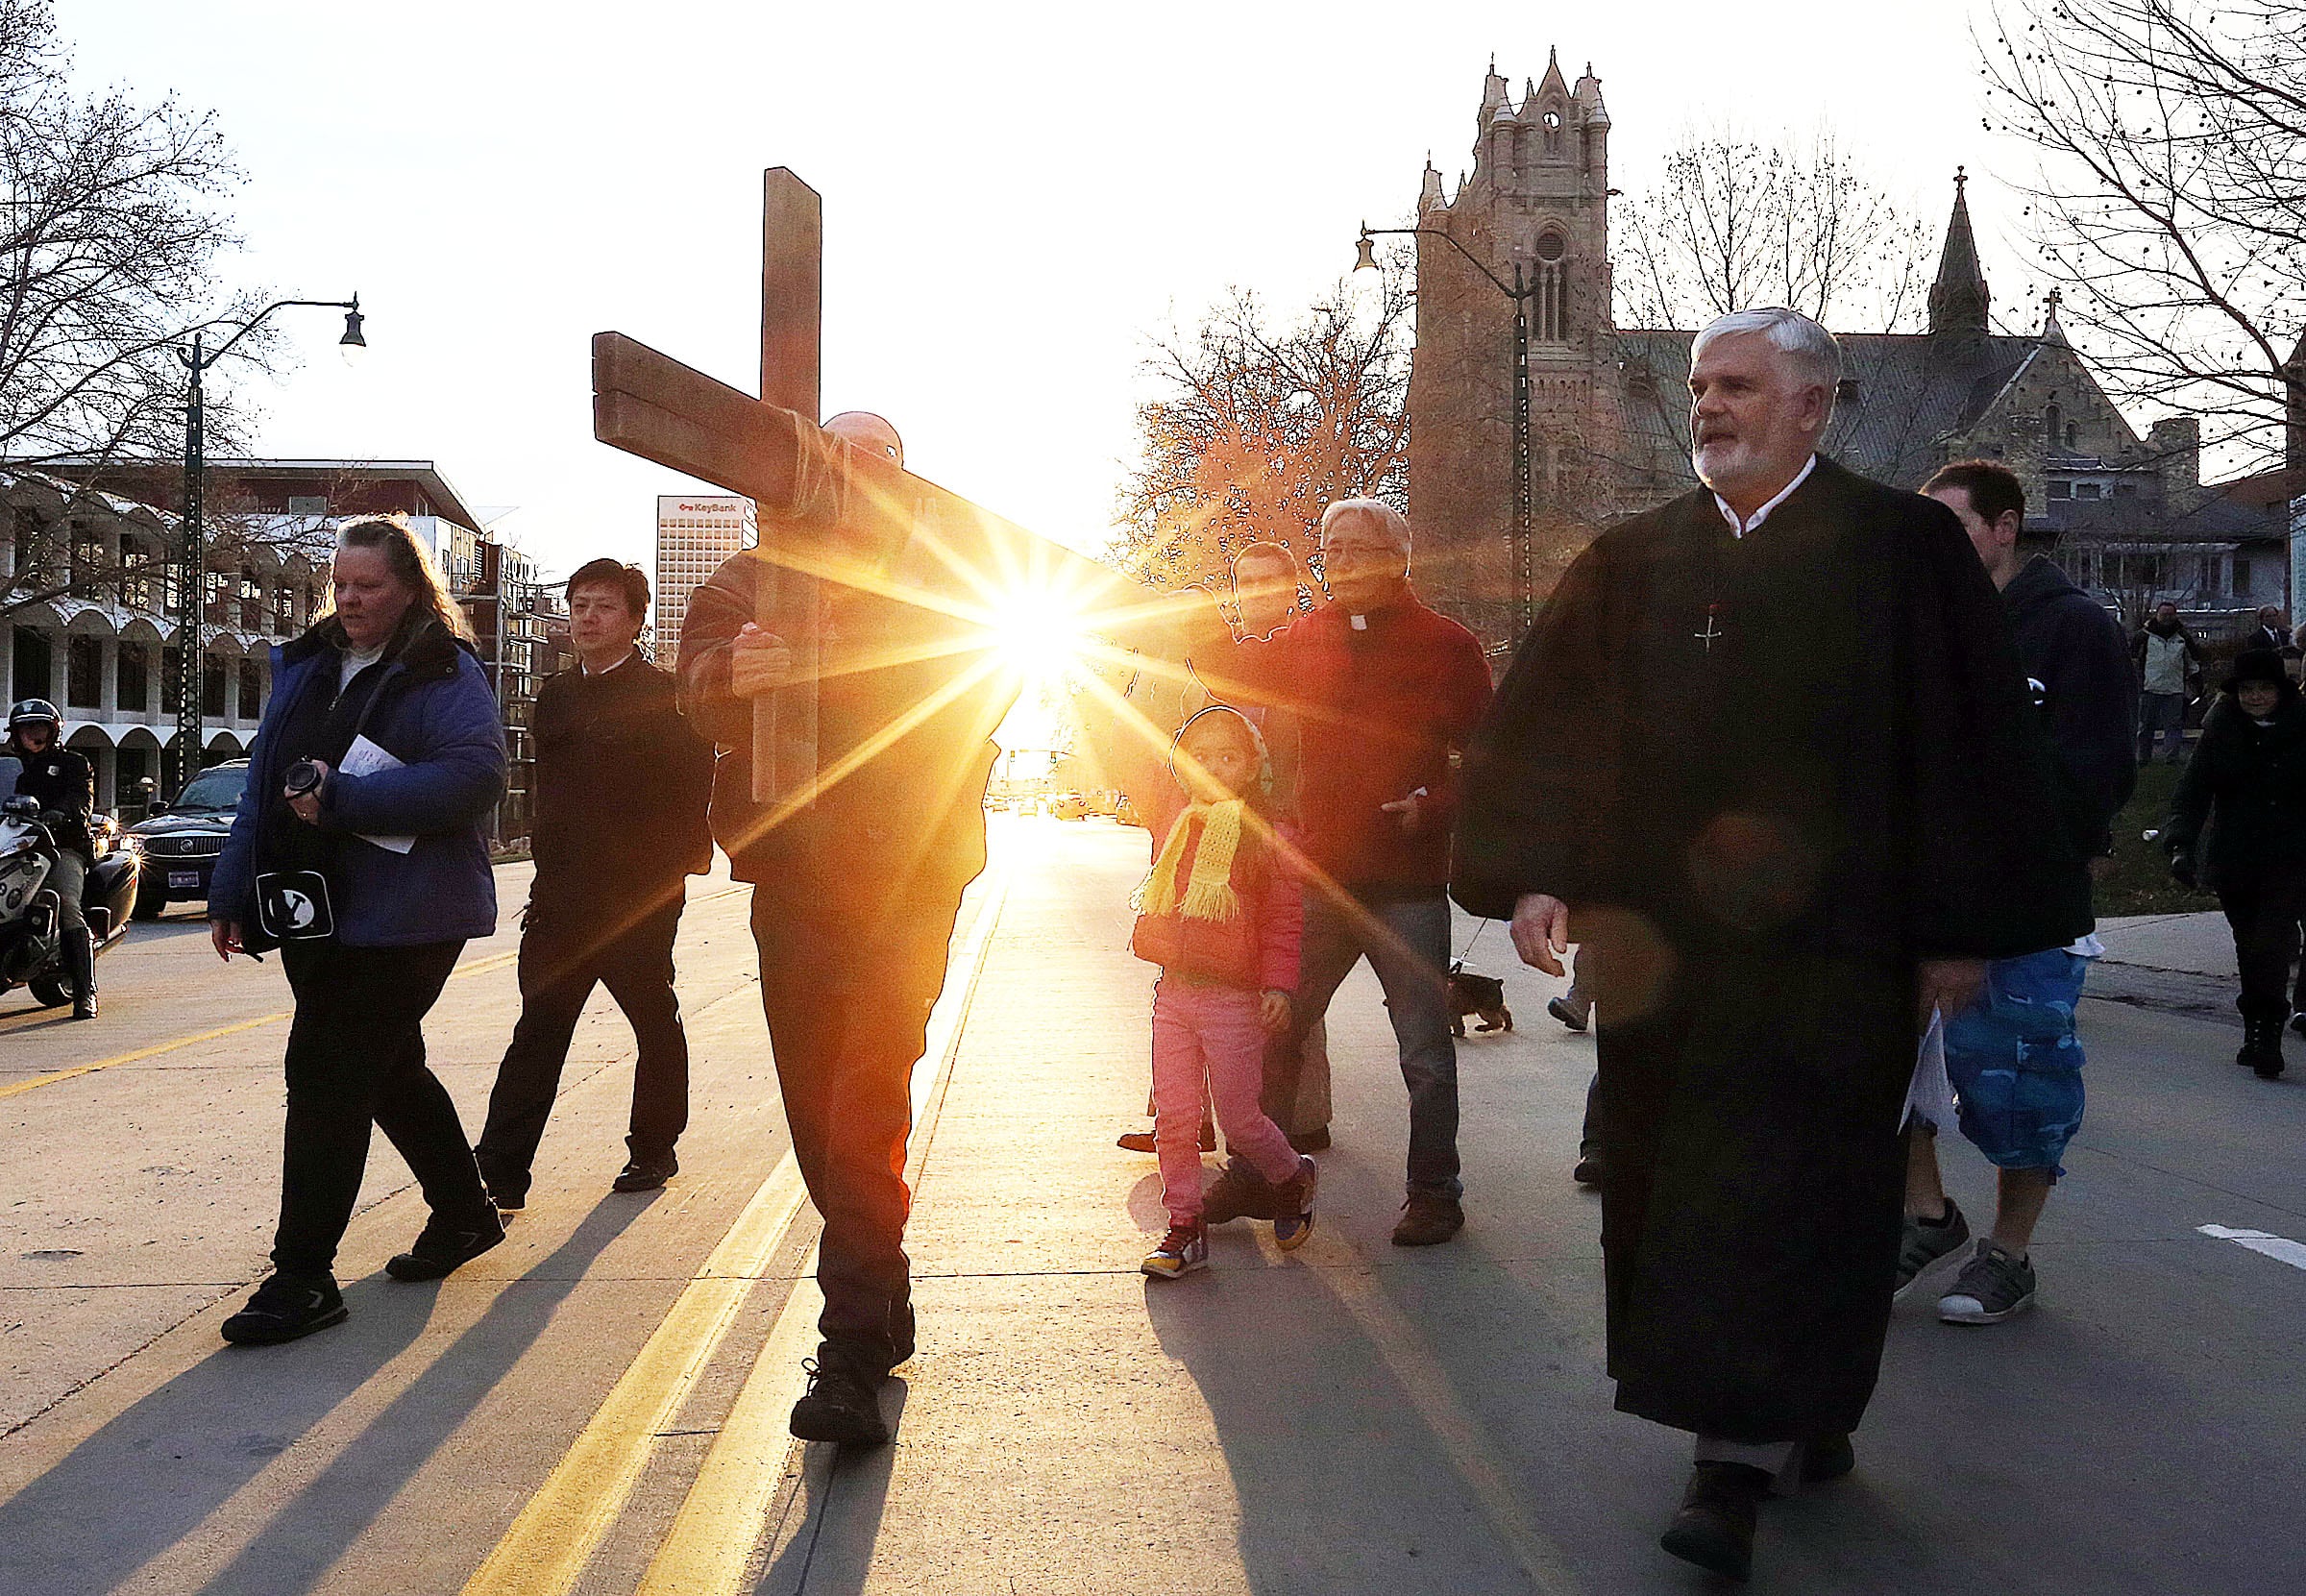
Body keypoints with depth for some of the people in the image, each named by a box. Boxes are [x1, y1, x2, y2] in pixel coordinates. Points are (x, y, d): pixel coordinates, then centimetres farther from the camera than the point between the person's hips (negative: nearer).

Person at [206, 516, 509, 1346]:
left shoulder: (446, 673, -8)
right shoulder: (304, 667, 15)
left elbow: (476, 774, -22)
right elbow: (265, 781, 18)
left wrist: (345, 799, -24)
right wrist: (232, 893, 14)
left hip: (398, 914, -8)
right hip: (315, 909, 8)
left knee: (327, 1075, -9)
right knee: (387, 1068, 17)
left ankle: (302, 1276, -2)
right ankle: (464, 1214, 34)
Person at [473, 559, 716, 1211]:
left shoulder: (663, 695, -5)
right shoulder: (555, 697, 15)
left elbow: (693, 781, -7)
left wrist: (675, 860, -12)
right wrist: (548, 865, 15)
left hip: (639, 895, -5)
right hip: (562, 894, 5)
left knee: (655, 1022, 9)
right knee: (538, 1029, 0)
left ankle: (652, 1150, 24)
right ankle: (499, 1174, -2)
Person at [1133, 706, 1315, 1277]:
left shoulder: (1263, 835, -8)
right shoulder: (1179, 829, 10)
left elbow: (1285, 917, -7)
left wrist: (1278, 983, -13)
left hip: (1234, 998, -5)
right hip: (1174, 991, 6)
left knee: (1238, 1118, 2)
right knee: (1173, 1117, 5)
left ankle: (1294, 1176, 32)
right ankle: (1185, 1229, 17)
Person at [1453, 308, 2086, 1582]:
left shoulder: (1904, 546, -1)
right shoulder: (1632, 561, 10)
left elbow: (1969, 737, -3)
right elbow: (1549, 716, 4)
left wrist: (1962, 926, -7)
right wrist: (1534, 875, -8)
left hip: (1825, 935, -5)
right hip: (1662, 934, 5)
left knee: (1776, 1184, -6)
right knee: (1671, 1184, 11)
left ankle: (1739, 1462, 1)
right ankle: (1800, 1421, 30)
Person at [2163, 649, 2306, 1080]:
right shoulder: (2221, 733, 2)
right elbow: (2192, 791, -5)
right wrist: (2181, 844, -19)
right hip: (2233, 858, 2)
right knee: (2248, 946, 9)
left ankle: (2265, 1032, -13)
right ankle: (2258, 1031, 21)